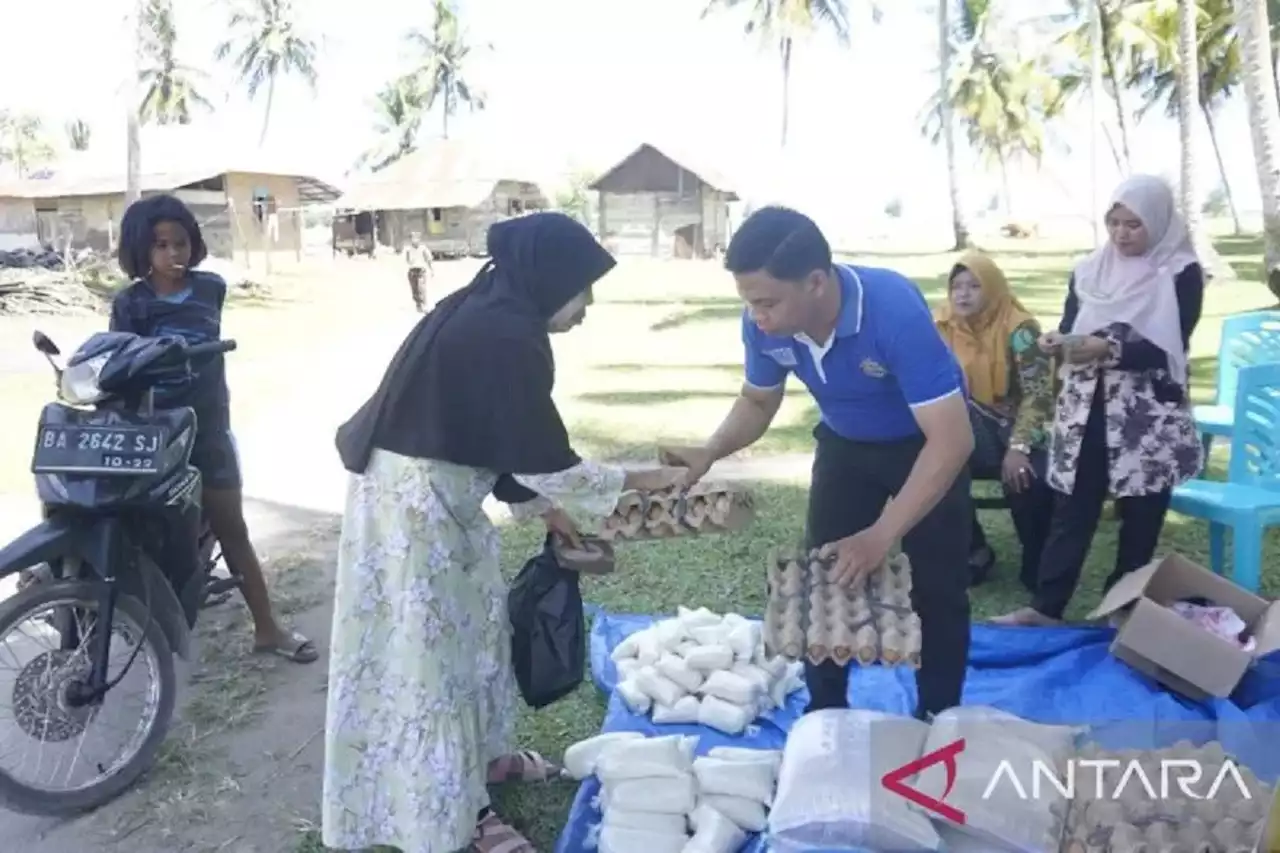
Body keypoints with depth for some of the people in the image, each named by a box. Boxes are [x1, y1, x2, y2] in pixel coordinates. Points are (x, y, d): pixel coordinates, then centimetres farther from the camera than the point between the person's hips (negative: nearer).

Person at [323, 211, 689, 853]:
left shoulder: (487, 315, 7)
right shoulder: (507, 336, -23)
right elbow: (543, 460, -19)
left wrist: (544, 509, 15)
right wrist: (638, 481, -7)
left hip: (435, 494, 10)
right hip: (416, 503, -10)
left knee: (473, 624, 22)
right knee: (428, 651, 4)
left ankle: (481, 755, 42)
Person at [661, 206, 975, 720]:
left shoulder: (895, 311, -40)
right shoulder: (763, 325, -25)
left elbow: (952, 439, -39)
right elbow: (758, 402, -3)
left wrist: (882, 535, -44)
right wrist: (710, 452, -23)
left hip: (924, 443, -4)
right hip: (844, 444, 4)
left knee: (935, 589, 0)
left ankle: (937, 720, 22)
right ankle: (825, 713, 24)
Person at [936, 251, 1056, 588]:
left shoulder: (1018, 328, -12)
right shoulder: (945, 328, 1)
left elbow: (1038, 393, -17)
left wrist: (1018, 448, -27)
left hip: (1023, 429, -3)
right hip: (975, 429, 4)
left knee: (1027, 482, -31)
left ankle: (1038, 566, -2)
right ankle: (973, 551, -2)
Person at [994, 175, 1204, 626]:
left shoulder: (1181, 272, -4)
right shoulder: (1089, 270, 9)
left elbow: (1169, 350, -11)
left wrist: (1108, 348, -26)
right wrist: (1059, 342, -12)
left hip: (1149, 418, -3)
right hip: (1086, 409, 3)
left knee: (1140, 517, 6)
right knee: (1071, 509, 3)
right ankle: (1045, 606, 7)